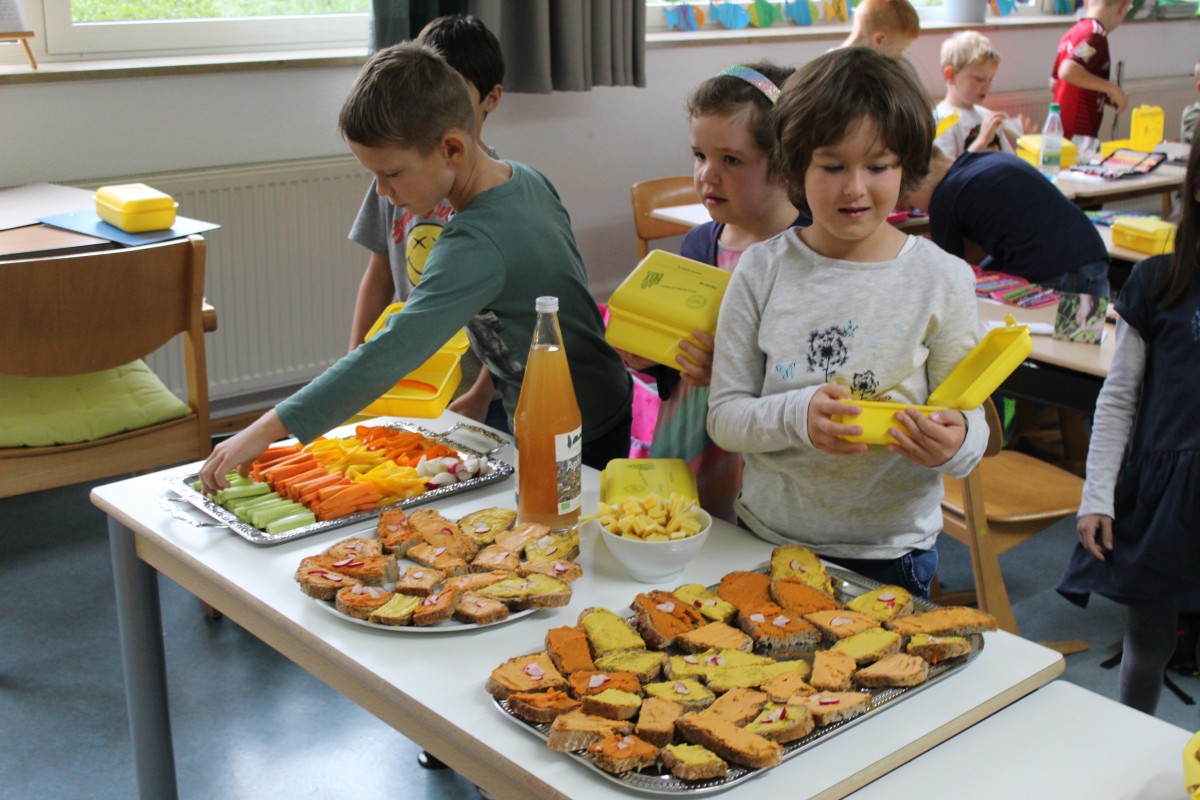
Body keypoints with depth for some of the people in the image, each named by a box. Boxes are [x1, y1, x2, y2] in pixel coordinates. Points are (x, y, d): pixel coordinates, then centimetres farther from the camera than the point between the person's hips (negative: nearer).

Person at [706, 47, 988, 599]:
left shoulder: (943, 279, -7)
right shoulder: (762, 272, -5)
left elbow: (972, 433, -4)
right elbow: (723, 417, -5)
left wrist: (954, 443, -27)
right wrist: (797, 416, -24)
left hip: (890, 551, -1)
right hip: (767, 538, 1)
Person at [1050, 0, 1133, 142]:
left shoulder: (1071, 33, 11)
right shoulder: (1096, 34, -14)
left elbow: (1054, 83, 17)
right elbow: (1068, 72, -29)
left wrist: (1105, 96, 21)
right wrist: (1112, 88, -20)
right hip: (1079, 134, -9)